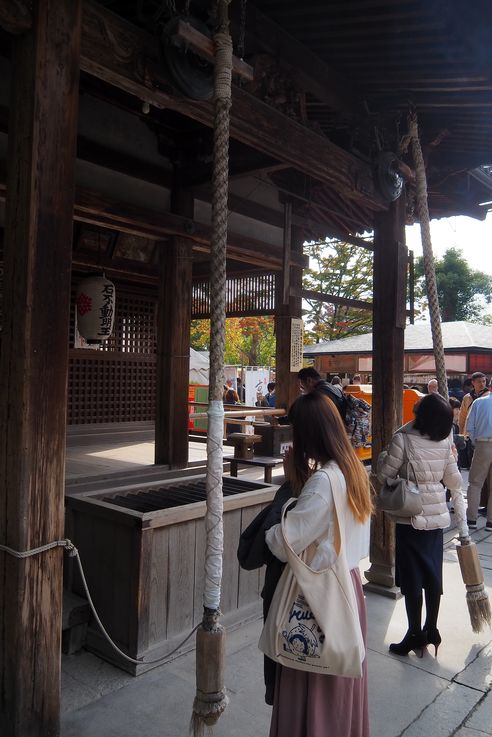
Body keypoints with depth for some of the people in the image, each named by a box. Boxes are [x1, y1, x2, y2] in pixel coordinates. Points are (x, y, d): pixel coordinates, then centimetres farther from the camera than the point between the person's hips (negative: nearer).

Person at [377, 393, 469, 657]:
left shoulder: (403, 438, -18)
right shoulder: (445, 442, -2)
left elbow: (384, 476, -11)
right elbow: (455, 484, 4)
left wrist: (382, 456, 4)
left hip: (410, 518, -5)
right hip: (438, 516, 5)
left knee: (412, 578, 7)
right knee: (433, 575, 16)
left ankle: (415, 636, 18)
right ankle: (431, 631, 29)